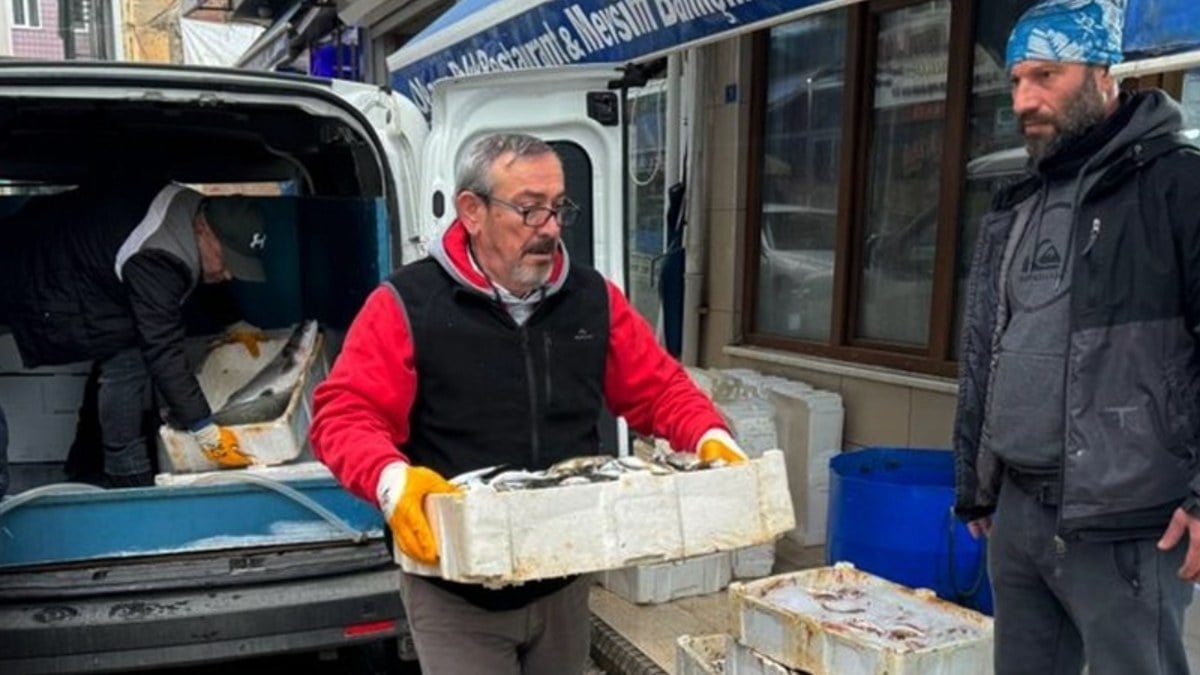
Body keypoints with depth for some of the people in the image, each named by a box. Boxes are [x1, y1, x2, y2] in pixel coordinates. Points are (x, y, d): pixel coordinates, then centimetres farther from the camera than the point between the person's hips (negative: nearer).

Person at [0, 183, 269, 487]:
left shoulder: (191, 210, -8)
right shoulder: (156, 260, -36)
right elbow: (164, 351, -34)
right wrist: (206, 431, -32)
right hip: (45, 293, -9)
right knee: (127, 358, -15)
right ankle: (128, 474, -6)